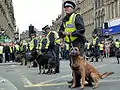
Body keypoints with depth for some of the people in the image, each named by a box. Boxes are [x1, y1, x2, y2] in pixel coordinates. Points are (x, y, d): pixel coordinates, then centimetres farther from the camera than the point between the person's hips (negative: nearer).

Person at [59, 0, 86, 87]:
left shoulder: (77, 17, -7)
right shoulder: (64, 20, 17)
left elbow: (82, 29, -16)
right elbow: (60, 31, 17)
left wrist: (71, 33, -21)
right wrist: (63, 32, -6)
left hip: (78, 42, -8)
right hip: (71, 43, 9)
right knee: (72, 61, 14)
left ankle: (78, 81, -9)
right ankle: (74, 78, 27)